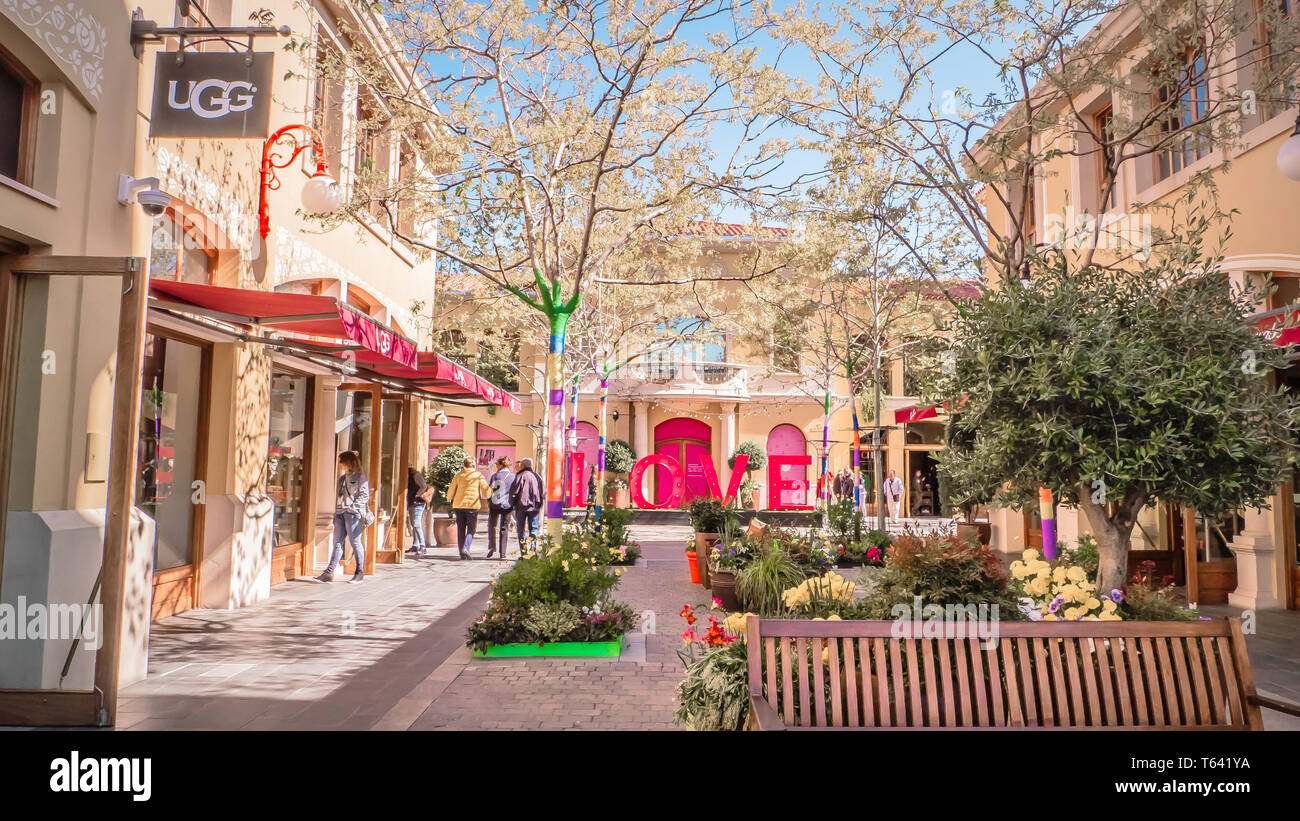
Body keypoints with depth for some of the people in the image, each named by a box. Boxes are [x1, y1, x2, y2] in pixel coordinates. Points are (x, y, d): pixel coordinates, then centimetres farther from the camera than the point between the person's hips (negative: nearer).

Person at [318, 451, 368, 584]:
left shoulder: (360, 477, -3)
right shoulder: (342, 478, 21)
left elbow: (364, 495, -10)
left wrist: (352, 507, -18)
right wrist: (336, 513, 16)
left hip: (353, 514, -7)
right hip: (340, 513, 8)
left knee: (355, 543, -3)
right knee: (337, 543, 5)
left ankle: (360, 574, 5)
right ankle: (329, 573, 5)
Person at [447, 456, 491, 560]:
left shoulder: (458, 475, 5)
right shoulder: (479, 475, -1)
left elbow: (450, 494, 4)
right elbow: (486, 493, -4)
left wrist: (450, 497, 26)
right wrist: (491, 490, 17)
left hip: (459, 505, 2)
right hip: (473, 505, -2)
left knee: (461, 530, 9)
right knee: (471, 529, 6)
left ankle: (462, 554, 8)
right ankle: (466, 548, -17)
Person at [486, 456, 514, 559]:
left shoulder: (494, 476, -1)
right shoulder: (513, 477, 0)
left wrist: (488, 504, 7)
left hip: (494, 504, 0)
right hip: (507, 505, 1)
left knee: (492, 525, 15)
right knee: (504, 528, 7)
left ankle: (491, 546, -3)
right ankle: (502, 552, 6)